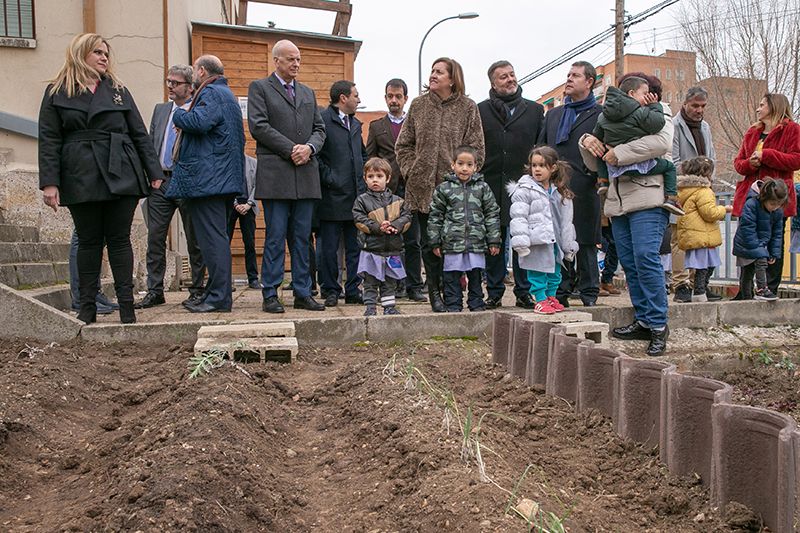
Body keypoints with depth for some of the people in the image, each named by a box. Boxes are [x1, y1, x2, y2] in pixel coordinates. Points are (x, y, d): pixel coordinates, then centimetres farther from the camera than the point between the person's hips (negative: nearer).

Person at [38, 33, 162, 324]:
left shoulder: (118, 90, 15)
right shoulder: (57, 92, 8)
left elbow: (140, 134, 12)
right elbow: (48, 140, 2)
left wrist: (154, 172, 4)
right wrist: (49, 182, -7)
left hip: (122, 176, 1)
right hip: (82, 180, -1)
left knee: (119, 239, 1)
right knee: (89, 241, 4)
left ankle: (126, 304, 4)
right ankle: (87, 307, 12)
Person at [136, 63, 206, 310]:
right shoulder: (160, 110, 16)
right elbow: (150, 144, 16)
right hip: (160, 181, 6)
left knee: (194, 239, 4)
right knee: (155, 237, 5)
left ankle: (197, 289, 13)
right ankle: (155, 290, 12)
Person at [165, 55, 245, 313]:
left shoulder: (210, 93, -9)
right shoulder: (227, 94, 23)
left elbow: (199, 122, -26)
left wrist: (178, 115, -7)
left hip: (207, 179, -10)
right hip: (225, 179, 11)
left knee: (212, 237, -10)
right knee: (217, 236, 13)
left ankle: (219, 297, -9)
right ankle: (218, 293, 18)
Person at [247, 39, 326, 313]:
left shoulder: (308, 92, 22)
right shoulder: (259, 88, 6)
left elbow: (319, 128, 17)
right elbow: (258, 125, -7)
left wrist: (309, 147, -5)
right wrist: (291, 149, -12)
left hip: (306, 175, 5)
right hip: (276, 175, -5)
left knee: (302, 237, 6)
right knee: (275, 236, -5)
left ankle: (303, 293, 11)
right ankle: (270, 295, 2)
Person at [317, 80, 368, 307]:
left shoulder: (356, 124, 19)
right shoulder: (322, 120, -7)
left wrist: (363, 181, 16)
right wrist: (329, 179, -14)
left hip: (356, 195, 7)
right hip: (332, 196, -7)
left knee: (355, 247, 8)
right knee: (328, 248, 1)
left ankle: (353, 290, 16)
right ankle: (330, 291, 10)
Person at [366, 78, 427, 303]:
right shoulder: (376, 126, 13)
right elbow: (369, 159, 11)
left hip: (411, 189, 0)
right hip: (386, 190, 1)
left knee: (412, 241, 0)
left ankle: (414, 286, 6)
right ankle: (395, 284, 11)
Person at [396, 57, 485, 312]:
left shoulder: (468, 107, 2)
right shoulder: (418, 105, 8)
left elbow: (476, 148, 0)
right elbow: (403, 144, 11)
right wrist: (411, 171, 0)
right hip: (422, 187, 2)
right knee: (428, 242, 6)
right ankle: (435, 292, 16)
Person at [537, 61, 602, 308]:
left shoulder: (600, 114, 4)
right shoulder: (553, 114, 21)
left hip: (584, 188, -4)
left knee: (586, 242, 2)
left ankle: (589, 292, 11)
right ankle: (561, 291, 13)